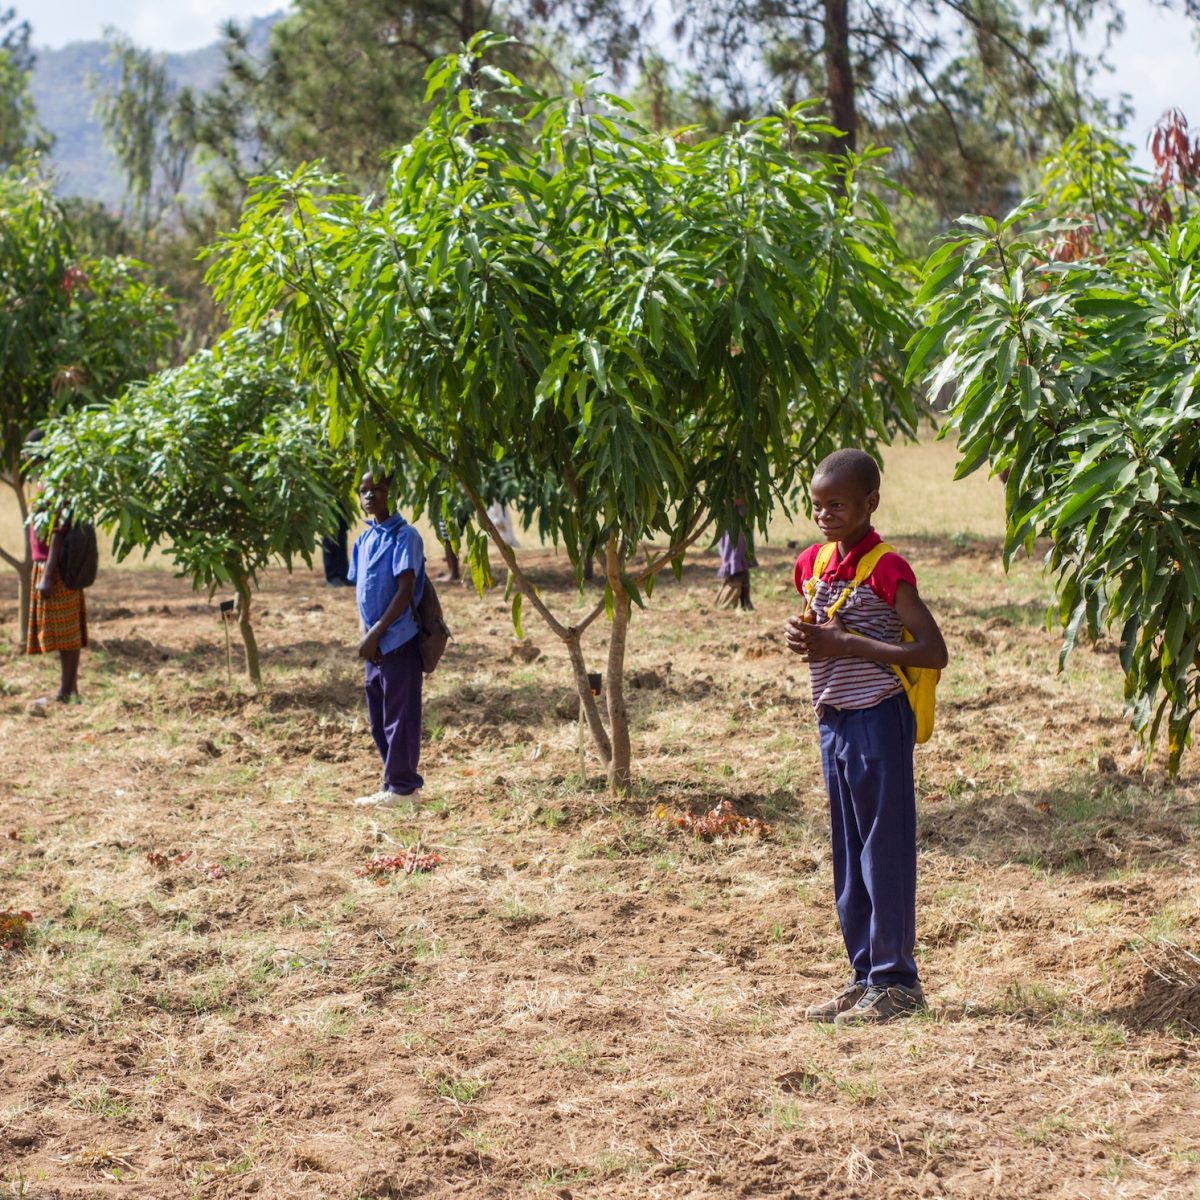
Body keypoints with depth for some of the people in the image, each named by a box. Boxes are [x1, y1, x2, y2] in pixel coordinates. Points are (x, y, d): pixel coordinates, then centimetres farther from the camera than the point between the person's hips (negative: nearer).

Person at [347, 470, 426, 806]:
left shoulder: (404, 536, -10)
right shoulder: (364, 539, 12)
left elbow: (405, 590, -16)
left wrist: (376, 633, -18)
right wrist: (367, 637, 4)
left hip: (398, 641, -8)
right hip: (373, 646, 8)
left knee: (399, 717, -2)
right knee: (378, 720, 12)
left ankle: (401, 786, 5)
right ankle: (396, 784, 21)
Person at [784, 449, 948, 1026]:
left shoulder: (886, 570, -14)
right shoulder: (813, 563, 9)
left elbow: (933, 652, -18)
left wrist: (846, 644, -21)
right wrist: (801, 636, -1)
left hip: (878, 720, -8)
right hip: (832, 720, 8)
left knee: (886, 852, -1)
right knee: (847, 855, 13)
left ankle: (895, 982, 8)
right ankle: (864, 975, 23)